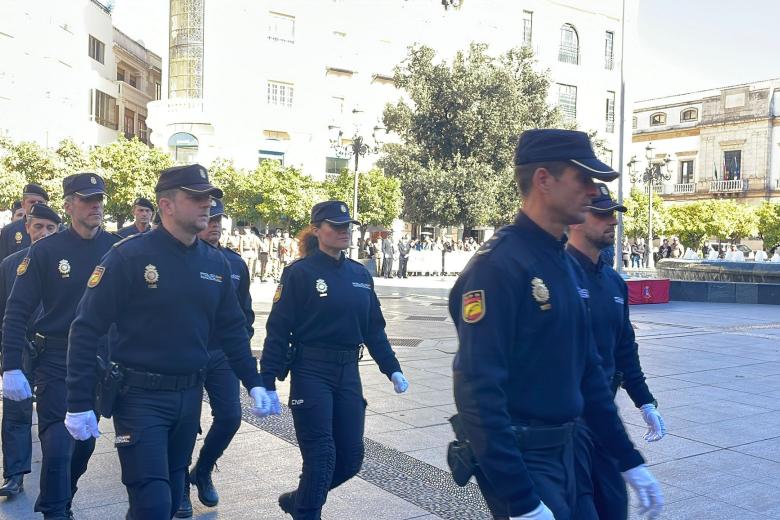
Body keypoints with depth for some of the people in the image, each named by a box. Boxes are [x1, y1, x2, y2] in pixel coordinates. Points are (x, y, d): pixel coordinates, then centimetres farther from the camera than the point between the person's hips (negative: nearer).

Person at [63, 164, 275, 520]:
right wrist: (80, 403, -15)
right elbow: (86, 330, -13)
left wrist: (254, 383, 6)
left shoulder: (216, 263, 4)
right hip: (141, 396, -6)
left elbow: (232, 329, 12)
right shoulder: (129, 256, -14)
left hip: (189, 395, 6)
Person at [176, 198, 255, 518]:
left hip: (223, 354, 4)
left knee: (230, 417, 1)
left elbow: (244, 310, 15)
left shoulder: (236, 263, 5)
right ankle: (180, 487, 24)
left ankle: (202, 472, 28)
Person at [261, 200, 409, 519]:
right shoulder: (300, 272, -8)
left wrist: (392, 369, 9)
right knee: (321, 456, -3)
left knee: (351, 457, 10)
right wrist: (267, 383, -14)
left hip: (348, 373, 6)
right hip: (311, 373, -6)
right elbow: (278, 330, -10)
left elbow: (373, 328, 14)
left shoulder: (360, 274, 8)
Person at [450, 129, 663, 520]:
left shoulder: (569, 265, 8)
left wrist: (628, 459, 13)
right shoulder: (497, 265, -20)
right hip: (518, 457, -9)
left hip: (564, 448, 9)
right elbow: (478, 390, -25)